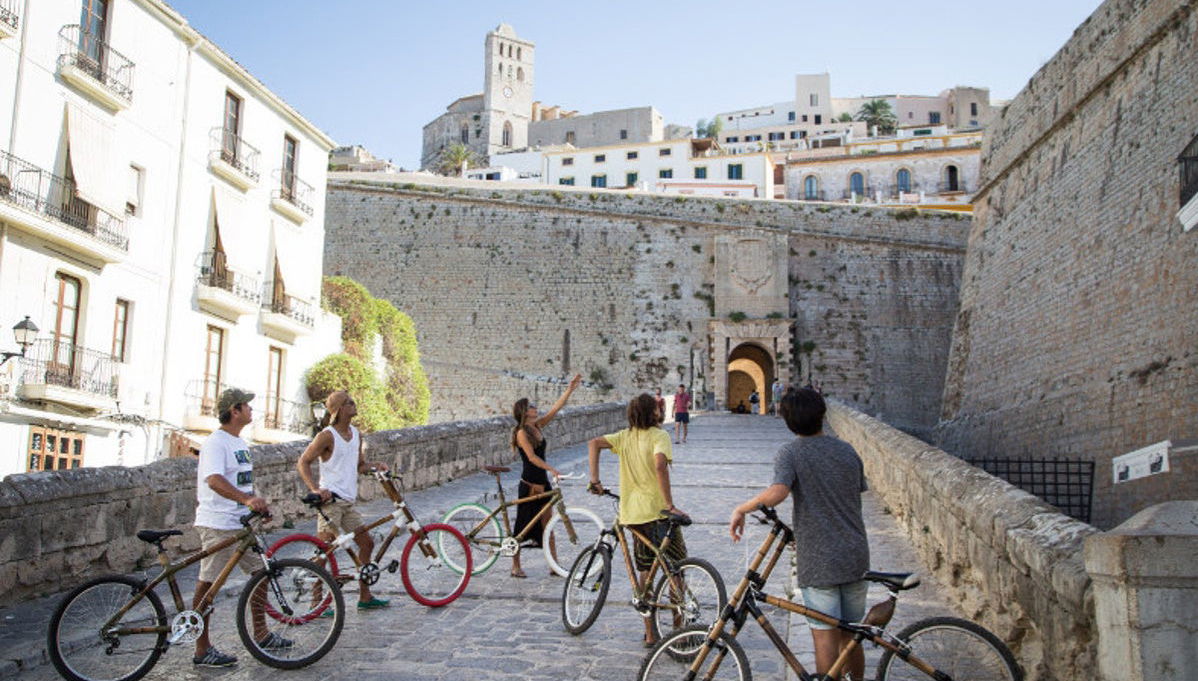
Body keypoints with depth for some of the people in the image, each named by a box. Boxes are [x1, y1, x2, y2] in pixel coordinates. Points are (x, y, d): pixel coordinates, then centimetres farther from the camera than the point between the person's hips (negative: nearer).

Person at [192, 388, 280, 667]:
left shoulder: (240, 443, 15)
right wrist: (247, 499, -45)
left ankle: (261, 634, 25)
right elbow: (213, 480, -32)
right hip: (217, 525, -10)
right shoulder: (216, 443, -16)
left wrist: (258, 505, 18)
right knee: (208, 583, -2)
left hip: (241, 523, 10)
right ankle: (202, 650, 5)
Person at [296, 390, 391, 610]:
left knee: (366, 543, 11)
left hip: (348, 501, 8)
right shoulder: (327, 435, -11)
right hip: (330, 500, -8)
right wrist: (316, 489, -23)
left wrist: (375, 465, 0)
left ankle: (365, 597, 20)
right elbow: (303, 462, -11)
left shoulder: (356, 434, 12)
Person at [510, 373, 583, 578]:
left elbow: (556, 408, 5)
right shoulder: (521, 432, -13)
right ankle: (516, 566, 16)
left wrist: (570, 389, -1)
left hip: (543, 483, 7)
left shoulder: (538, 426, 7)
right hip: (529, 484, -7)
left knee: (547, 524, 9)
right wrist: (552, 469, -32)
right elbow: (532, 457, -23)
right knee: (524, 523, 4)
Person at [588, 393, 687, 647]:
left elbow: (594, 443, -3)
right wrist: (670, 505, -24)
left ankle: (650, 634, 19)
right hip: (658, 511, -5)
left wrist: (594, 479, -4)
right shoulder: (659, 435, -9)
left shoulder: (625, 436, 8)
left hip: (632, 513, 6)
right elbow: (660, 465, -25)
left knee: (645, 574, 15)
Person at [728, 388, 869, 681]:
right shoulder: (847, 450, 6)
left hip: (818, 561, -5)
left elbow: (777, 492, -30)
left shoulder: (791, 452, -10)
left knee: (825, 640, 3)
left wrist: (741, 508, -14)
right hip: (856, 557, 5)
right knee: (851, 636, 19)